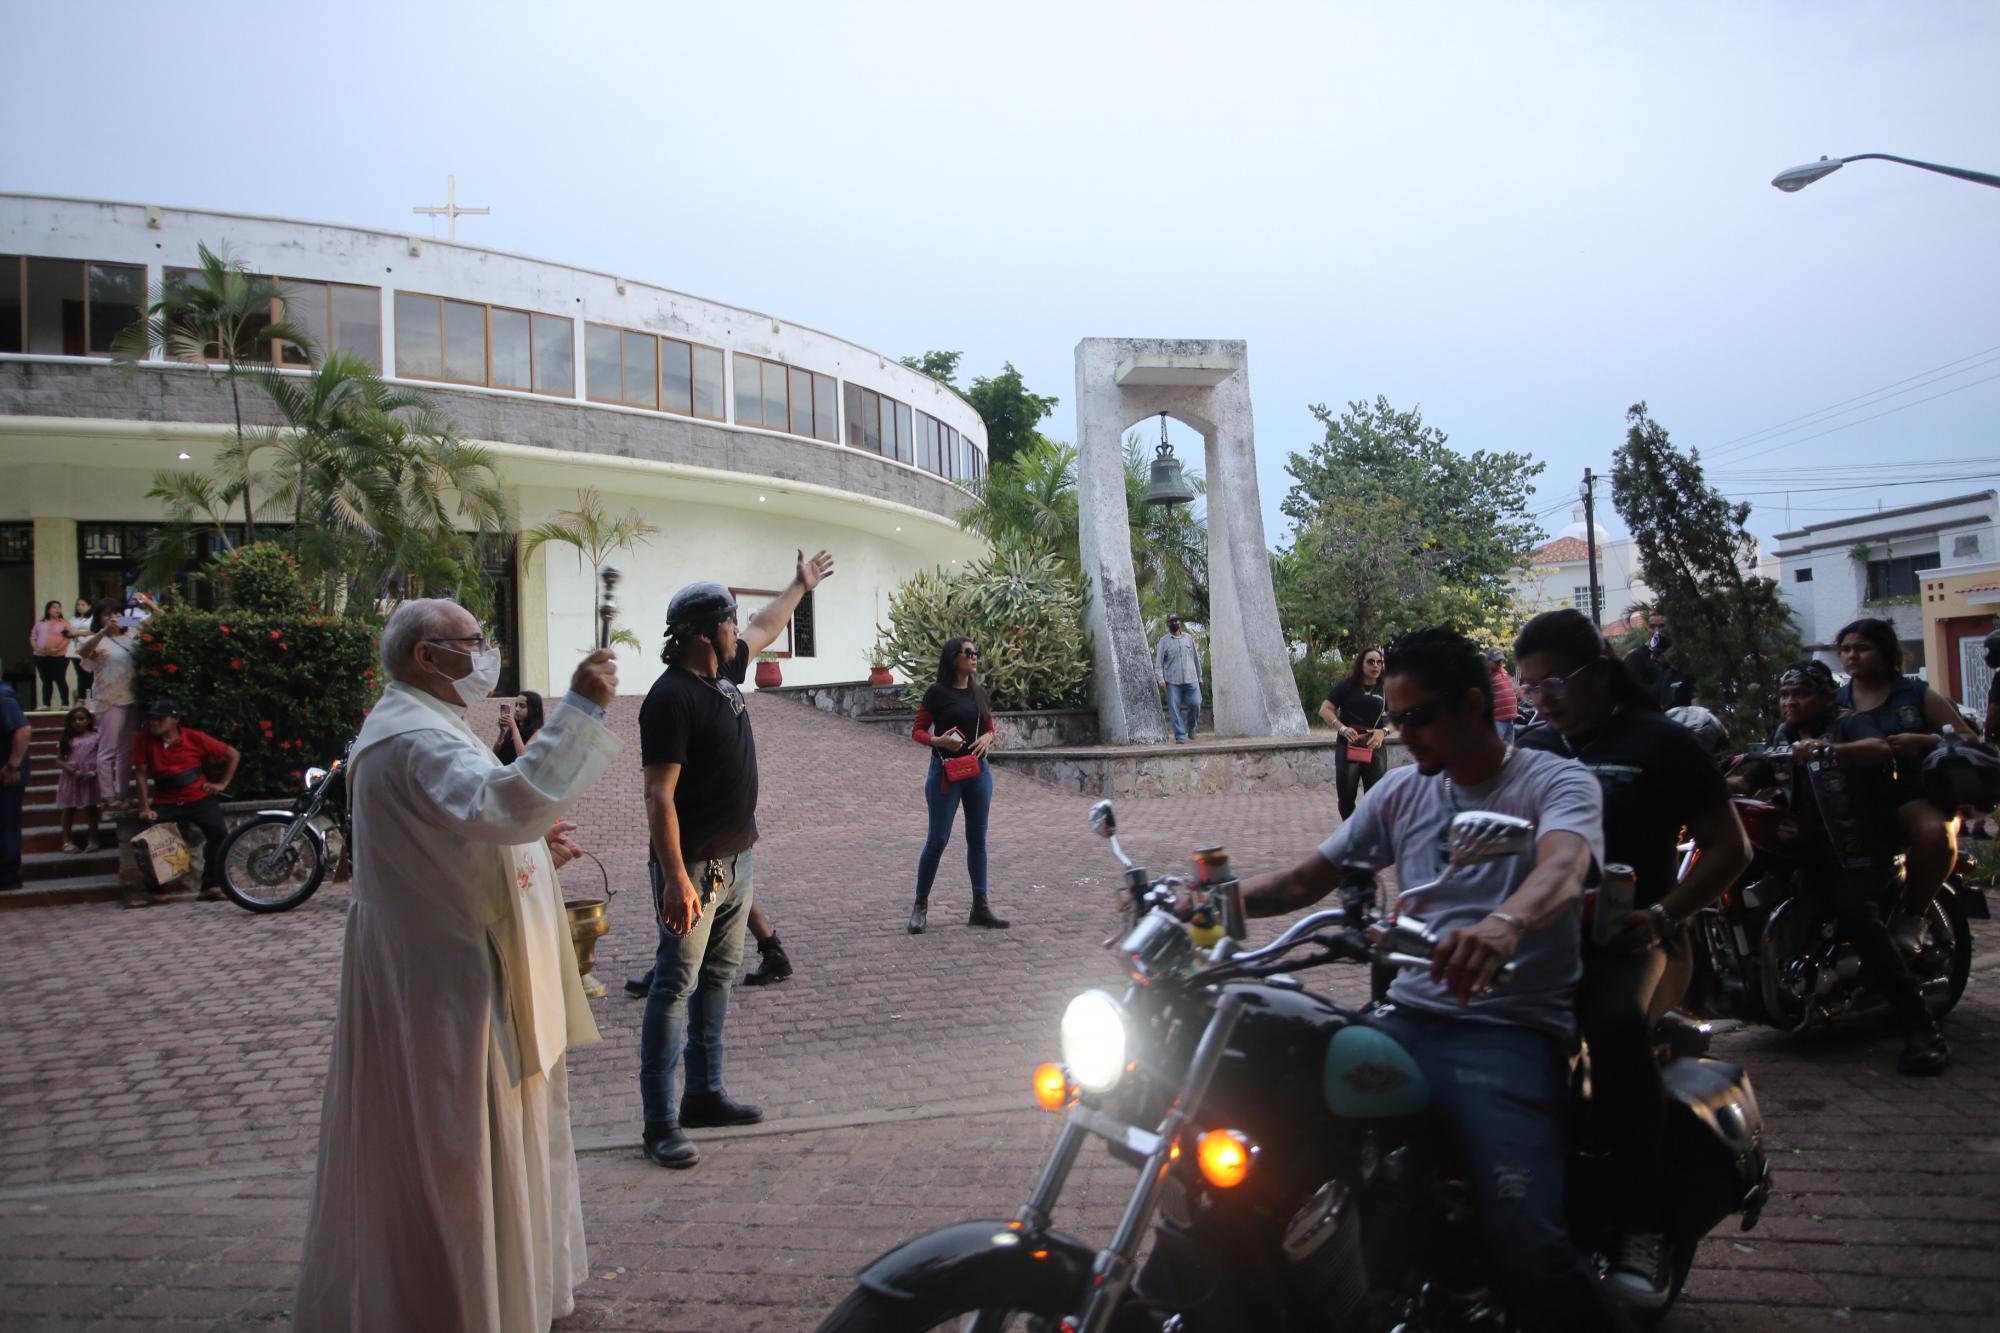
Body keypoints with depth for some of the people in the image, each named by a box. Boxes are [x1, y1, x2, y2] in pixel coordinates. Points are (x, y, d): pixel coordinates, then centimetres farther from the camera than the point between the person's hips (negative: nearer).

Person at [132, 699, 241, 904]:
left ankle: (210, 886, -15)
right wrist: (145, 808, -8)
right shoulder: (144, 740, -2)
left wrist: (222, 783, 1)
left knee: (219, 832, -23)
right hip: (166, 802, 1)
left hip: (199, 798, -1)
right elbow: (141, 774, -2)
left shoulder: (195, 738, -4)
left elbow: (233, 754, 4)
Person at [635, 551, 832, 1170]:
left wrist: (801, 585, 45)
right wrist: (675, 879, -28)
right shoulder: (672, 697, -19)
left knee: (716, 979, 15)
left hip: (736, 860, 9)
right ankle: (660, 1123, -4)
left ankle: (704, 1095, 25)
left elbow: (765, 628, 31)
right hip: (694, 868, -9)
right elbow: (659, 796, -23)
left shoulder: (723, 672, 8)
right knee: (676, 986, -7)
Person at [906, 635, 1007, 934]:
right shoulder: (937, 692, -7)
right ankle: (920, 906, 8)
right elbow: (917, 731, -4)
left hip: (978, 770, 6)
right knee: (938, 839, -3)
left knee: (978, 838, 8)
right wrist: (938, 741, -23)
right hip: (946, 771, -5)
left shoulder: (979, 692, 9)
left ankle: (980, 907, 14)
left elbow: (990, 728, 17)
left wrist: (987, 738, -6)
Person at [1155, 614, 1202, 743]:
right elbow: (1158, 662, 2)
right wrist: (1161, 679, -11)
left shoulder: (1189, 638, 15)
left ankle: (1191, 727, 17)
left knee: (1195, 703, -9)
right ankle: (1180, 736, -1)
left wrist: (1200, 677, 17)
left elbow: (1196, 658, 19)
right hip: (1172, 681, -2)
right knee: (1174, 709, -6)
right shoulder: (1164, 642, 7)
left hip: (1191, 679, 2)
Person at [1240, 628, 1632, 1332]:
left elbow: (1561, 868, -26)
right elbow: (1306, 880, 18)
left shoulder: (1557, 781, -2)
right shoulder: (1402, 789, 16)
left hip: (1510, 1031, -5)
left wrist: (1505, 924, -49)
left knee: (1524, 1246, -28)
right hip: (1407, 1019, 6)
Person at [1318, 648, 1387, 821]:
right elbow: (1325, 709, -5)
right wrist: (1343, 728, -20)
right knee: (1346, 798, 3)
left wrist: (1383, 732, -13)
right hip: (1347, 748, -1)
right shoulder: (1346, 686, 0)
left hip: (1374, 749, 1)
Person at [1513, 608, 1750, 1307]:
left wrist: (1663, 916, -11)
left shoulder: (1659, 742, 5)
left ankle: (1643, 1226, -28)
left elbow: (1729, 846, 4)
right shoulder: (1529, 747, 20)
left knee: (1616, 1022, -37)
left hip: (1620, 935, -4)